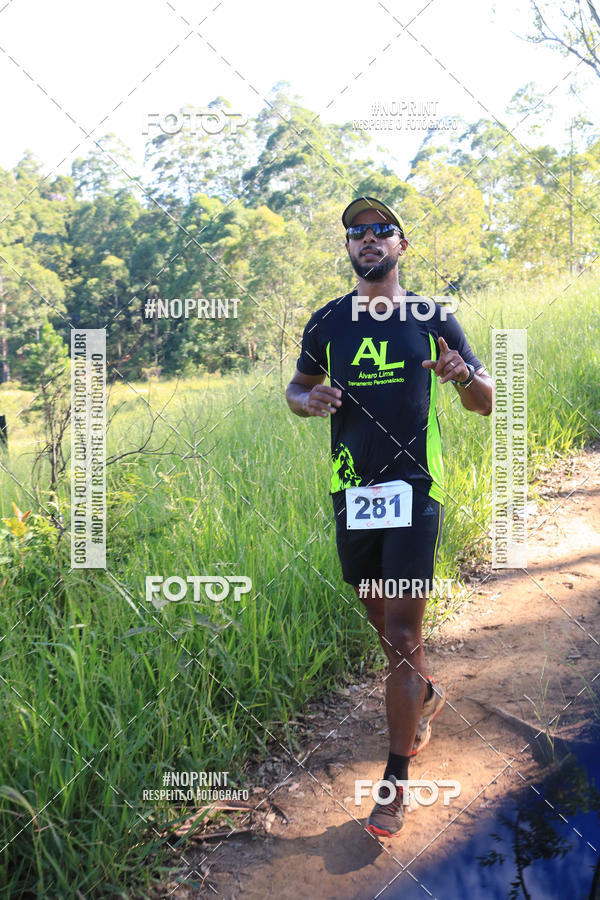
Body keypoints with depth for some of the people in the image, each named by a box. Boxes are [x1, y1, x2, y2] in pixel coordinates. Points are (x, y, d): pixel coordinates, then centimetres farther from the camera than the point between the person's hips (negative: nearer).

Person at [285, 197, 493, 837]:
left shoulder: (434, 318, 1)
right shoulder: (326, 323, 5)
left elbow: (485, 403, 6)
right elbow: (295, 390, 18)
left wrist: (464, 376, -18)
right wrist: (312, 400, -7)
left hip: (415, 492, -3)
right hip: (351, 494, 3)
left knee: (402, 637, -7)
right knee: (382, 622, 18)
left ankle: (395, 782, 4)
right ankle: (425, 695, 48)